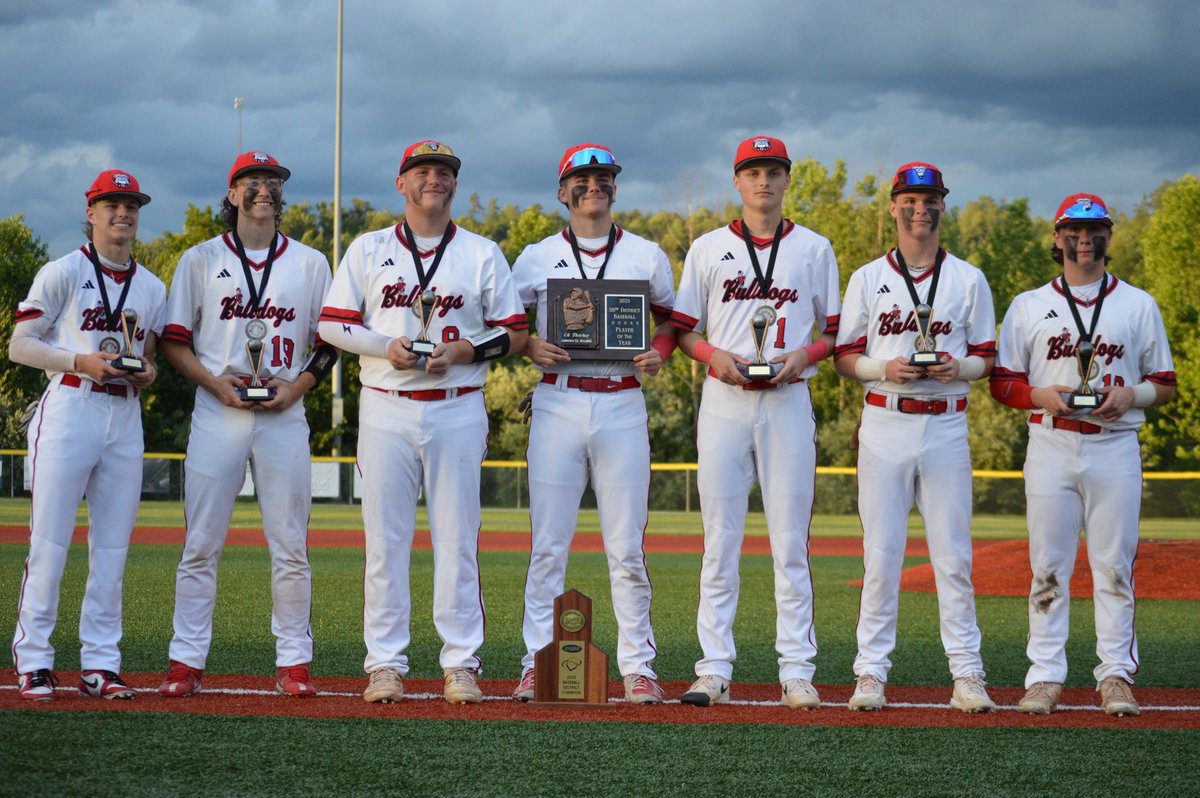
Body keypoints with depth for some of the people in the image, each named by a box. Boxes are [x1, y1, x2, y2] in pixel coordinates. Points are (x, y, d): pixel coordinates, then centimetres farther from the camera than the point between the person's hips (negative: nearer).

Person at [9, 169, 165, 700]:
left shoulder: (152, 288, 16)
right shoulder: (63, 272, 0)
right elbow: (19, 345, -2)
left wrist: (147, 371, 1)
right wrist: (82, 361, -15)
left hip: (126, 417, 5)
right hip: (69, 411, -5)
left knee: (112, 548, 4)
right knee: (49, 542, -7)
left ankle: (100, 665, 8)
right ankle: (32, 662, -1)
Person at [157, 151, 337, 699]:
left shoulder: (310, 264, 12)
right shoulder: (201, 260, 8)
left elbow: (329, 344, 12)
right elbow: (174, 341, 5)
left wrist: (299, 385, -6)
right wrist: (216, 383, -10)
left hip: (285, 414, 1)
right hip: (217, 412, -1)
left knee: (290, 546, 0)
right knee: (201, 544, -2)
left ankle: (293, 662, 6)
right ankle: (186, 662, 2)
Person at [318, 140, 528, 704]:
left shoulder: (483, 255, 10)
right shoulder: (368, 250, 11)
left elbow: (515, 335, 8)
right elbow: (332, 324, 6)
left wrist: (464, 349, -10)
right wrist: (387, 345, -10)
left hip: (457, 411, 0)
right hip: (386, 409, 0)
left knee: (457, 540, -1)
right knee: (384, 538, -1)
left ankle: (461, 664, 3)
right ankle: (385, 664, 3)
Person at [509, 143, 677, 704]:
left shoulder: (646, 256, 10)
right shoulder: (538, 258, 8)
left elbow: (672, 317, 19)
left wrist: (659, 353, -2)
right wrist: (531, 346, -8)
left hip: (622, 406, 0)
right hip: (558, 404, 0)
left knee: (627, 548, 0)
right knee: (549, 545, -1)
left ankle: (638, 667, 5)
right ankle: (538, 663, 4)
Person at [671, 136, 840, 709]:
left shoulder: (814, 250, 10)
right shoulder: (708, 249, 11)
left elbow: (836, 331, 11)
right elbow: (682, 329, 10)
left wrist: (803, 356, -9)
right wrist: (715, 355, -9)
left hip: (788, 401, 0)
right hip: (724, 399, 1)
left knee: (790, 542, -2)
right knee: (719, 539, 0)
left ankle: (797, 671, 1)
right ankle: (714, 669, 3)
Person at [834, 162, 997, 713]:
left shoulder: (968, 280, 9)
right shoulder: (867, 278, 8)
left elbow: (986, 358, 10)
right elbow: (844, 358, 6)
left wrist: (957, 367, -12)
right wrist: (885, 368, -14)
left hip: (946, 425, 0)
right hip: (885, 424, 0)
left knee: (953, 555, 0)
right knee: (880, 554, -1)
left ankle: (966, 674, 3)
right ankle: (871, 673, 4)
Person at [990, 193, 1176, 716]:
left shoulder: (1139, 305, 11)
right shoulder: (1028, 306, 11)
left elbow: (1165, 384, 11)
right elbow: (1002, 383, 8)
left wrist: (1129, 395, -9)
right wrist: (1042, 395, -11)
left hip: (1115, 447, 0)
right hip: (1050, 447, 0)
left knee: (1114, 565, -1)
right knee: (1047, 566, -1)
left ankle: (1115, 675, 5)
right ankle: (1045, 676, 4)